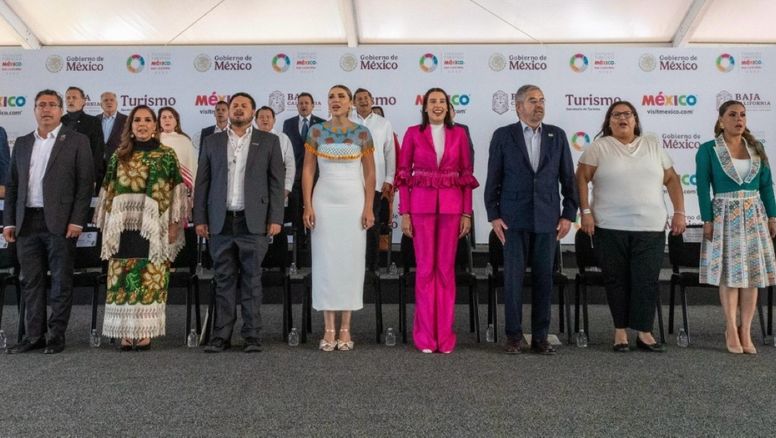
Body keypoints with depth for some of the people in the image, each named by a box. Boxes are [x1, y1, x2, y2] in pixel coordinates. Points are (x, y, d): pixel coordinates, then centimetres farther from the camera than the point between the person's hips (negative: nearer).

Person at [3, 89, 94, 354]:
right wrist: (9, 221, 7)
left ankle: (57, 336, 10)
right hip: (27, 223, 5)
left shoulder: (77, 141, 1)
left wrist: (77, 221, -11)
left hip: (60, 223, -4)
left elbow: (85, 183, -5)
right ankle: (34, 336, 16)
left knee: (61, 281, 1)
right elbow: (12, 185, 15)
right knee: (31, 282, 8)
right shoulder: (22, 143, 15)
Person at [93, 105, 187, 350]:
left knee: (150, 278, -1)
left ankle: (145, 332, 6)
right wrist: (107, 225, 9)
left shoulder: (166, 155, 3)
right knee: (123, 279, 2)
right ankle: (126, 332, 9)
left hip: (153, 227, -3)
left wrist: (174, 224, -5)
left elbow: (176, 192, 1)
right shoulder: (119, 155, 12)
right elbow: (109, 192, 14)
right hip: (123, 227, 3)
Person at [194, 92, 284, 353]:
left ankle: (252, 336, 9)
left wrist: (275, 219, -5)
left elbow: (276, 182, 3)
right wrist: (200, 219, 3)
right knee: (223, 280, 5)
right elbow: (202, 182, 10)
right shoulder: (212, 142, 13)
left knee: (251, 280, 2)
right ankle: (221, 336, 12)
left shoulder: (268, 142, 7)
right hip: (221, 222, 2)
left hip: (253, 222, -2)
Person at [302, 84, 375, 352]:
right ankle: (329, 329, 11)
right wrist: (308, 206, -6)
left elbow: (370, 173, 2)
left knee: (350, 261, 3)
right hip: (324, 201, 0)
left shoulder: (362, 133, 2)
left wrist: (368, 207, -5)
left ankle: (345, 329, 13)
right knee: (325, 262, 1)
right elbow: (308, 170, 2)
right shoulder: (316, 131, 3)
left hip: (353, 201, 0)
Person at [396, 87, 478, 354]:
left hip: (451, 206, 1)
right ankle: (425, 335, 13)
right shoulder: (413, 133, 3)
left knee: (446, 269, 4)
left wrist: (467, 213, 1)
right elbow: (403, 173, 2)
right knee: (425, 268, 2)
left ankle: (444, 334, 14)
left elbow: (466, 174, 7)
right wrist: (404, 212, -4)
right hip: (421, 206, -1)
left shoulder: (459, 134, 7)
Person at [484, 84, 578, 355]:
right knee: (513, 277, 0)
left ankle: (540, 337, 16)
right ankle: (514, 336, 11)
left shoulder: (557, 135, 9)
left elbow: (568, 177, 9)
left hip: (547, 219, 2)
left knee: (544, 278, 5)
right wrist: (493, 216, -4)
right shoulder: (503, 136, 2)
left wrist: (569, 214, 3)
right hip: (513, 219, -2)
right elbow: (493, 179, 1)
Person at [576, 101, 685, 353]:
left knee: (647, 281, 1)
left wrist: (679, 212, 4)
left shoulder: (653, 145, 12)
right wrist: (585, 212, -11)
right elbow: (582, 178, -2)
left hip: (650, 228, 2)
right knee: (617, 281, 5)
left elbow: (671, 179, 12)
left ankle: (644, 333, 11)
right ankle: (620, 330, 16)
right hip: (610, 228, -2)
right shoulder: (599, 147, 3)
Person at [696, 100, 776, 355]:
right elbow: (703, 187, -6)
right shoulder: (708, 150, -3)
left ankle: (746, 332, 11)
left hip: (754, 215, 4)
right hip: (725, 215, -4)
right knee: (729, 274, -1)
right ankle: (731, 330, 10)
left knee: (752, 273, 2)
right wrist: (707, 220, -12)